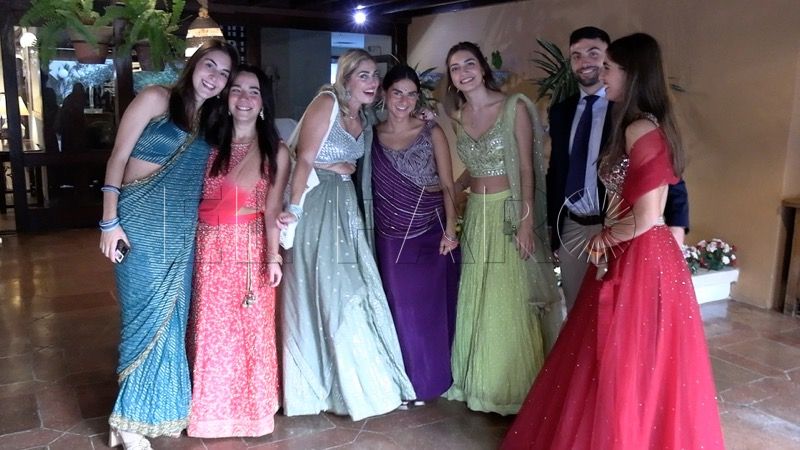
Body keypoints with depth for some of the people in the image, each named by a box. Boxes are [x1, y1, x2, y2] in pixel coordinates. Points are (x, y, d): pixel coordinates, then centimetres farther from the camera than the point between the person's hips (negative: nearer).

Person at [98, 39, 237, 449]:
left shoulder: (211, 122, 12)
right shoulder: (156, 99, -4)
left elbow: (202, 180, 12)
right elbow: (118, 157, -6)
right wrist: (110, 220, -12)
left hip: (182, 231, 5)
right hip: (141, 222, -5)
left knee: (172, 316, 11)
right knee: (146, 316, -1)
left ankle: (159, 405, 28)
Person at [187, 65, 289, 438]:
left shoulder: (276, 151, 2)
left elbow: (272, 209, -3)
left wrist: (273, 256, -13)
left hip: (250, 247, -2)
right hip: (208, 247, 2)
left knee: (251, 326, 2)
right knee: (210, 327, 7)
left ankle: (249, 406, 20)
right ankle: (212, 407, 24)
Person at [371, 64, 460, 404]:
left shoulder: (431, 133, -1)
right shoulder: (372, 135, 4)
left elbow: (448, 186, -1)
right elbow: (368, 187, 8)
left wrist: (450, 229, -11)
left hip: (431, 233, -1)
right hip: (391, 238, 1)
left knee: (430, 308, 5)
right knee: (400, 309, 7)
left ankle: (428, 380, 24)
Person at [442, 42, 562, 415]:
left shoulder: (515, 107, -7)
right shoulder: (459, 116, 9)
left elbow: (527, 168, -10)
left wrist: (526, 222, -16)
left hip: (510, 212, -5)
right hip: (477, 214, 6)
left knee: (513, 302, 0)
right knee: (477, 301, 11)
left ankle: (517, 387, 17)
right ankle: (482, 382, 26)